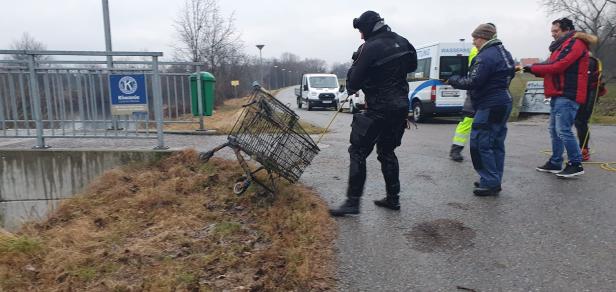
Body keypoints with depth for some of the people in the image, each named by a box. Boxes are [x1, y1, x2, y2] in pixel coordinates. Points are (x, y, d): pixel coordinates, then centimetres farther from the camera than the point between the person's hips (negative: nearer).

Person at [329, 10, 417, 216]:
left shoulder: (370, 48, -15)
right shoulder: (401, 42, 8)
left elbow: (354, 80, -12)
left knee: (358, 152, -2)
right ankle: (393, 198, 22)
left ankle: (352, 202, -3)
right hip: (401, 106, 8)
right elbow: (412, 66, 23)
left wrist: (351, 89, 7)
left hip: (379, 109, -8)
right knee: (387, 151, 18)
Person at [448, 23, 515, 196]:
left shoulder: (486, 56, -17)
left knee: (480, 144, -6)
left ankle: (490, 183, -3)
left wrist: (453, 80, -5)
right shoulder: (504, 53, 16)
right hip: (503, 103, 11)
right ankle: (494, 182, 20)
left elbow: (472, 82, -21)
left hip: (489, 106, -10)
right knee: (496, 144, 13)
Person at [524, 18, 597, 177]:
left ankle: (576, 164, -2)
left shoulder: (575, 43, -9)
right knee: (554, 130, 11)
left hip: (567, 96, -10)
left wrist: (533, 68, -10)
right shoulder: (562, 45, 22)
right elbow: (552, 69, 16)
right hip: (558, 95, 10)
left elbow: (557, 66, -18)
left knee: (563, 130, -11)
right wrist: (535, 69, 0)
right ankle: (555, 163, 18)